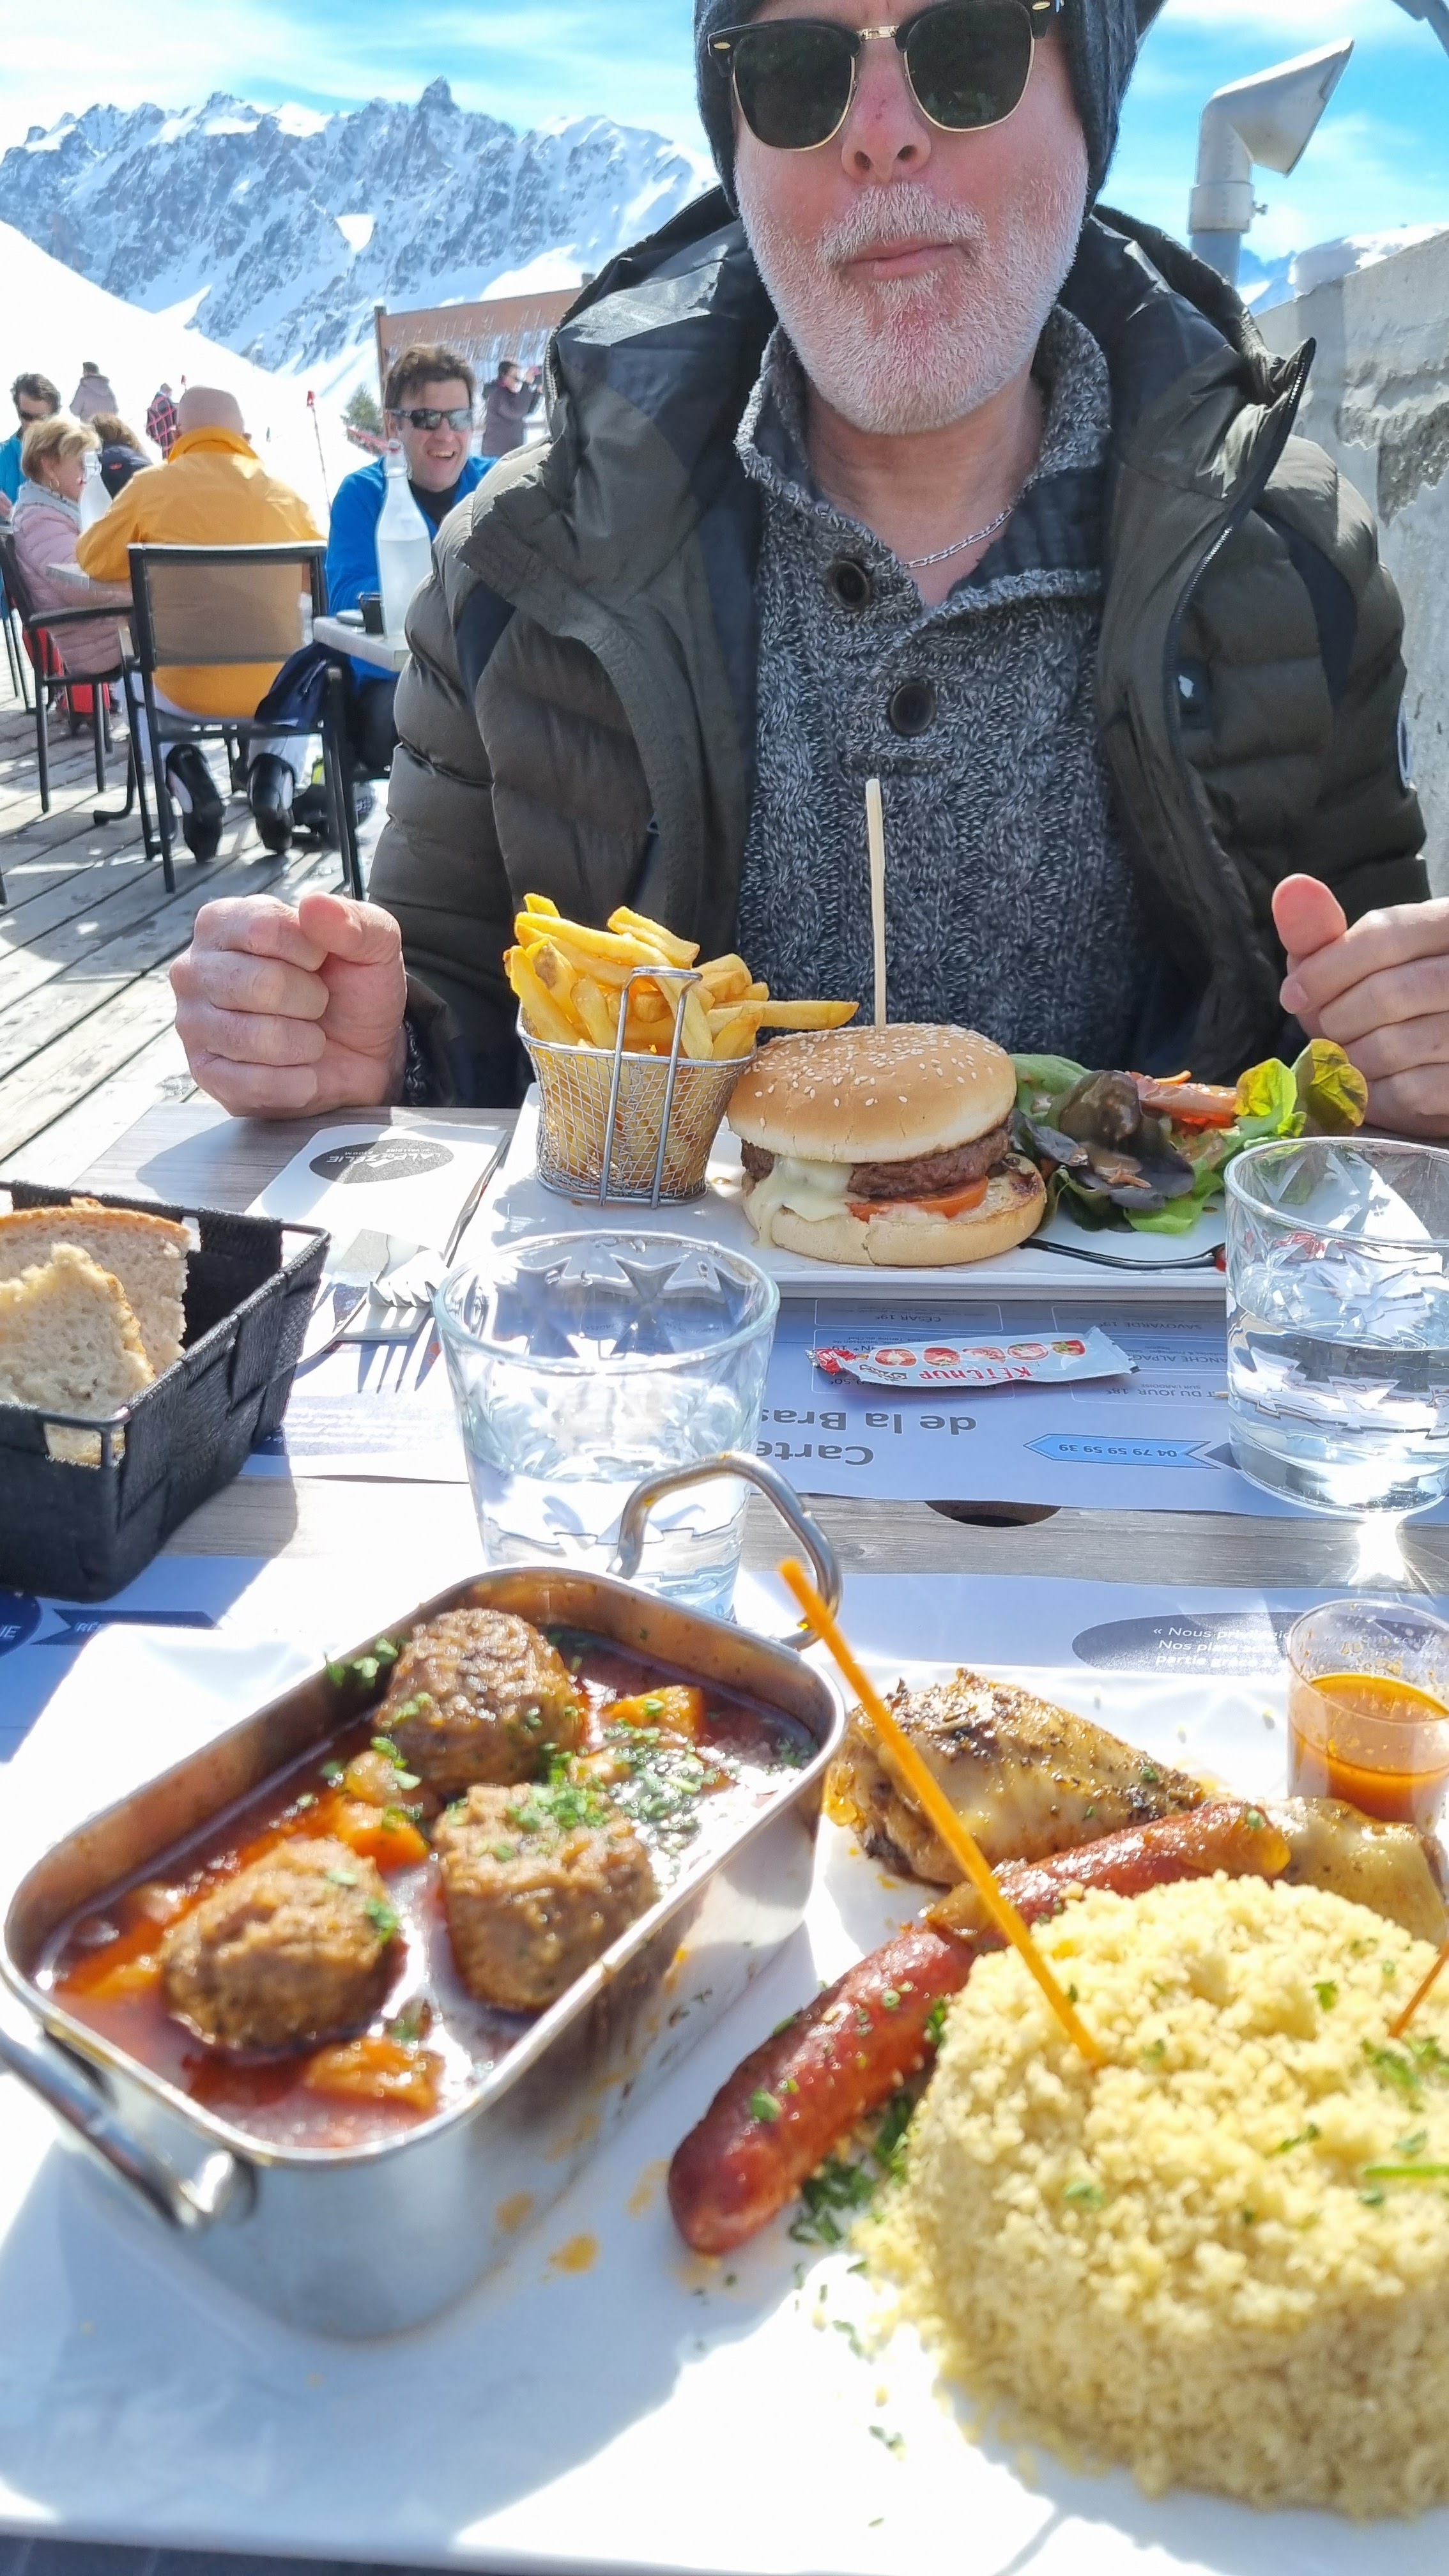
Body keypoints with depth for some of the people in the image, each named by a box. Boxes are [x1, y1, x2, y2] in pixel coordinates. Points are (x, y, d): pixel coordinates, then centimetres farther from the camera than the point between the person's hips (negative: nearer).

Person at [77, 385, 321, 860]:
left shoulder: (152, 485, -2)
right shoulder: (284, 493, 2)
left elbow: (94, 560, 8)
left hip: (185, 688, -1)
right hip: (272, 689, 1)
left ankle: (184, 774, 2)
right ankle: (274, 771, 6)